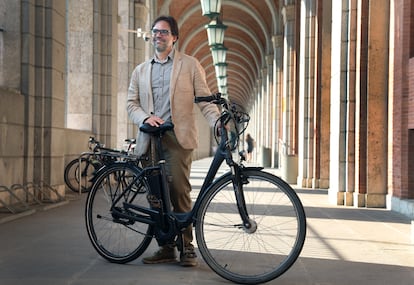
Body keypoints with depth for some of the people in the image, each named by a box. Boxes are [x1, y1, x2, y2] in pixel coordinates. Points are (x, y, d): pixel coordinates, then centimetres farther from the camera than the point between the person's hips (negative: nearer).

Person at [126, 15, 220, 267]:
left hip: (178, 138, -4)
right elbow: (132, 103, 15)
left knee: (179, 191, -11)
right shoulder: (141, 71, 20)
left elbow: (204, 98, 4)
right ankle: (166, 247, 11)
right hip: (150, 139, 4)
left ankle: (187, 246, -1)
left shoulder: (189, 64, 9)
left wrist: (218, 122, -13)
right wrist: (146, 117, -7)